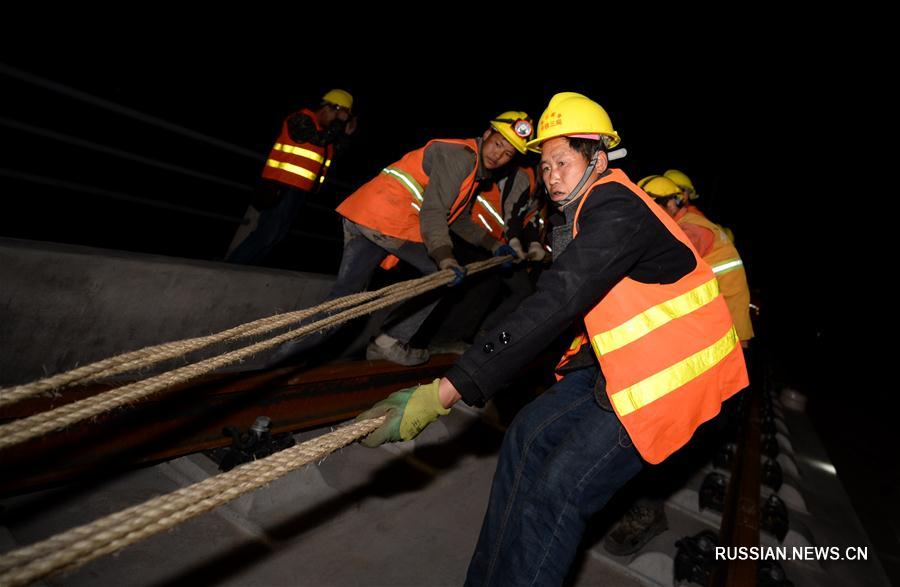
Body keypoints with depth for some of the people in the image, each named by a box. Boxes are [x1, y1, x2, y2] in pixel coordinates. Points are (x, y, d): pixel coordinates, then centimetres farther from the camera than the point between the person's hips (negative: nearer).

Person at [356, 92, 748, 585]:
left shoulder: (617, 211, -24)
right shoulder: (592, 209, 8)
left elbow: (554, 306, -35)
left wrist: (447, 390, -39)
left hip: (673, 374, -9)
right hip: (623, 360, 9)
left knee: (559, 490, -12)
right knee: (529, 435, 7)